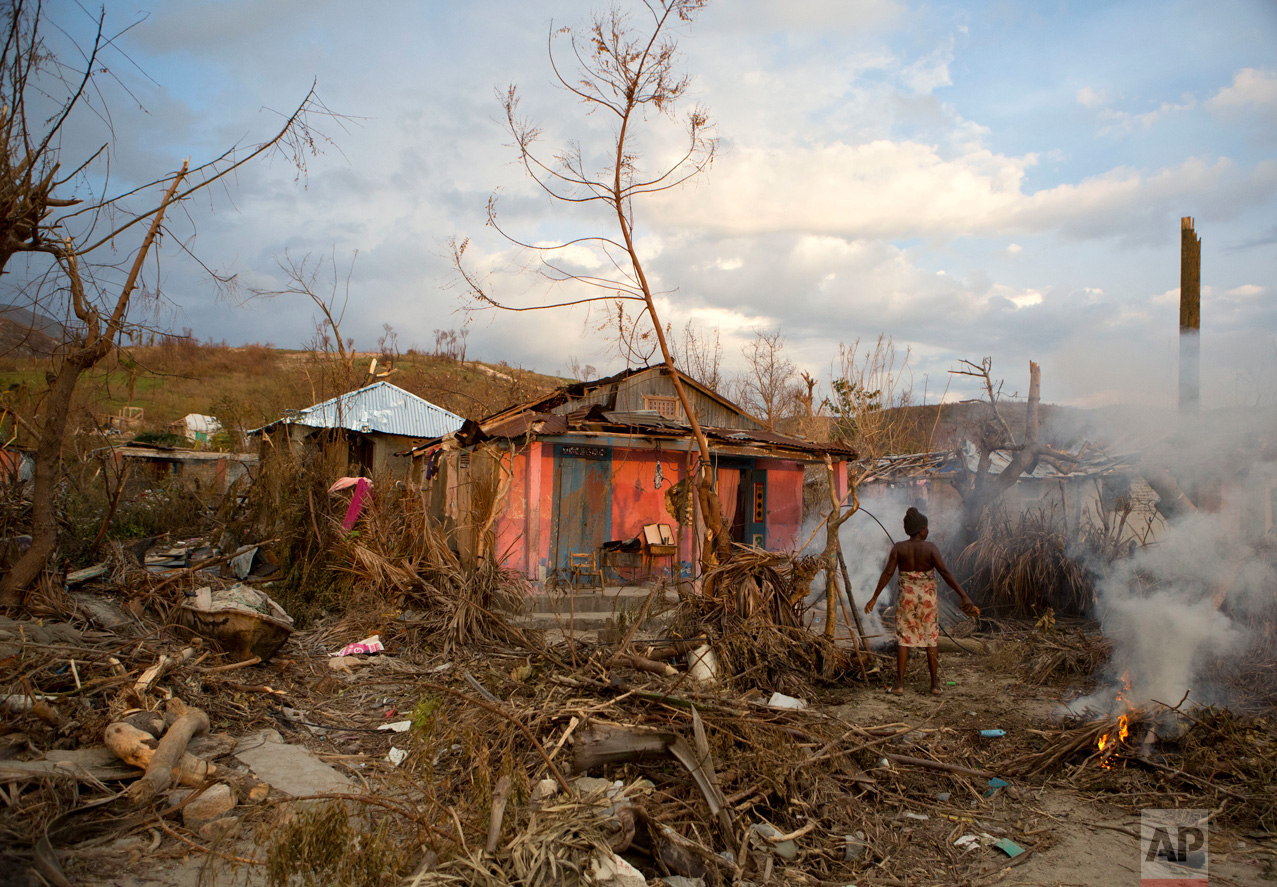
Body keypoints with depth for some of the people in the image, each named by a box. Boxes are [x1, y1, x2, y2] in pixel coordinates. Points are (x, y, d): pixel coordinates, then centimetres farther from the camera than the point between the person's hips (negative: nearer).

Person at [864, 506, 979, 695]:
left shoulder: (898, 548, -7)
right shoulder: (930, 548, -12)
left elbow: (887, 573, -11)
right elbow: (945, 573, -20)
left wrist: (874, 597, -7)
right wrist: (964, 597, -22)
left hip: (905, 596, 1)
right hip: (927, 597, -1)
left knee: (903, 638, 7)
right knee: (931, 638, 12)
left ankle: (899, 683, 3)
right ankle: (935, 683, 17)